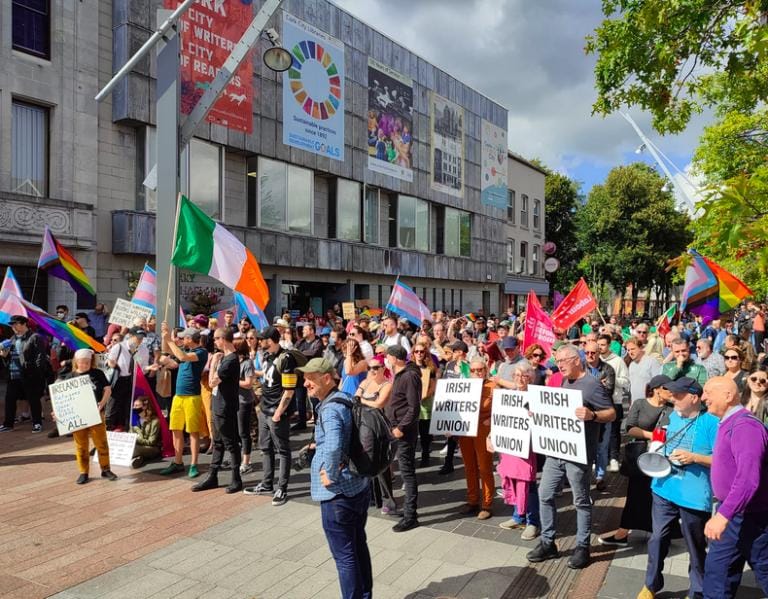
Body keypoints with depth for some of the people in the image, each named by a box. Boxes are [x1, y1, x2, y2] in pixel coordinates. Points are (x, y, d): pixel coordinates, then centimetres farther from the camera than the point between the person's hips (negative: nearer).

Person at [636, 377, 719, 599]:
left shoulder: (711, 423, -13)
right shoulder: (673, 416, 6)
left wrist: (695, 457, -23)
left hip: (694, 495, -5)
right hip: (663, 488, 5)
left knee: (695, 546, 13)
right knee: (657, 538, 12)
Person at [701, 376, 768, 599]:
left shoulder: (744, 425, -23)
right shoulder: (728, 424, 10)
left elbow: (748, 477, -32)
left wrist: (724, 514, -36)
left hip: (748, 516, -9)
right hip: (732, 512, 9)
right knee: (719, 567, 15)